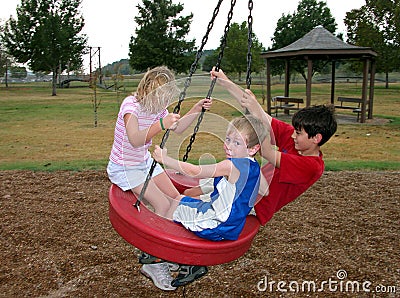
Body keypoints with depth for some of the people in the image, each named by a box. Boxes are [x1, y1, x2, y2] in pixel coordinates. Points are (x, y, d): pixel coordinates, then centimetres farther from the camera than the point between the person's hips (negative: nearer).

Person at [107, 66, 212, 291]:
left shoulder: (157, 107, -3)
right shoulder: (131, 105, -26)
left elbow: (177, 128, 9)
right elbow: (135, 140, -42)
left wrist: (196, 111, -4)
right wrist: (160, 125, -57)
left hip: (145, 162, 8)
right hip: (124, 168, -8)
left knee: (176, 199, 1)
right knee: (163, 206, -17)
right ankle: (152, 263, 0)